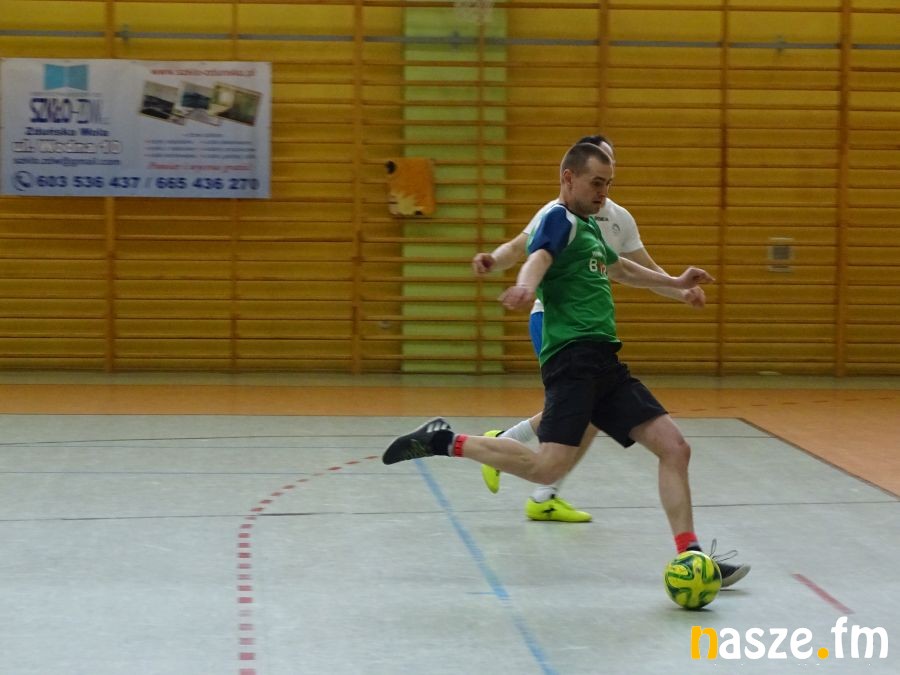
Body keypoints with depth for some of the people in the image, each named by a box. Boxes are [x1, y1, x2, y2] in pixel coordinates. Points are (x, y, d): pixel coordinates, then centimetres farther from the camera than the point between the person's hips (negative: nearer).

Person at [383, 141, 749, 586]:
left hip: (604, 364, 9)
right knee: (550, 467, -23)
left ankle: (690, 558, 4)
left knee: (674, 448, 2)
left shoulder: (588, 227, 24)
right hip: (573, 356, -9)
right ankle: (445, 441, -8)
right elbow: (539, 257, -28)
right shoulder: (560, 219, -4)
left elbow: (619, 269, 46)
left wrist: (674, 282, 56)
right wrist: (526, 287, -51)